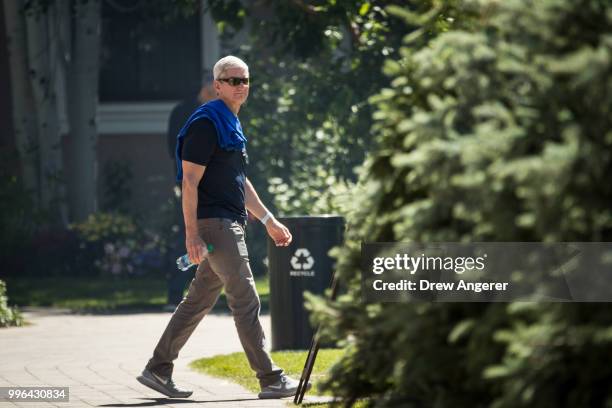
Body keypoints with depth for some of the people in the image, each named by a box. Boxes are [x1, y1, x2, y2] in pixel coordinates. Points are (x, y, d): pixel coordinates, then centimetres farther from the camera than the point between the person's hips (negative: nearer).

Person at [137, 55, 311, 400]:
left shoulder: (232, 125, 19)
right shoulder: (206, 123, -12)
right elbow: (190, 180, -16)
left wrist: (268, 220, 26)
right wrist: (192, 234, -21)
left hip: (230, 225, 10)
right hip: (214, 225, -10)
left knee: (198, 302, 12)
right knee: (246, 300, -8)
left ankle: (158, 370, 16)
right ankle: (271, 380, -5)